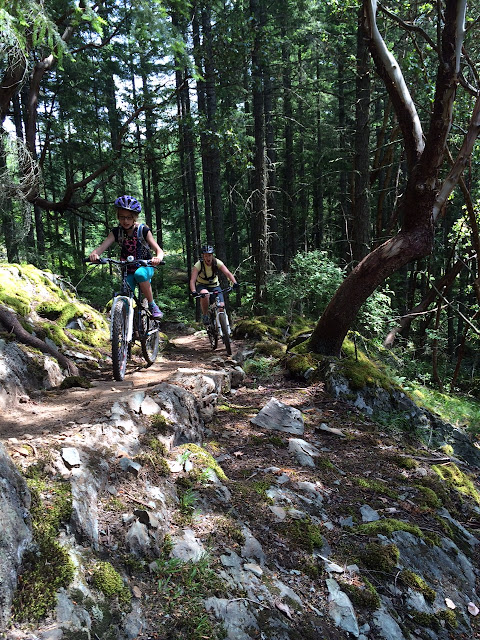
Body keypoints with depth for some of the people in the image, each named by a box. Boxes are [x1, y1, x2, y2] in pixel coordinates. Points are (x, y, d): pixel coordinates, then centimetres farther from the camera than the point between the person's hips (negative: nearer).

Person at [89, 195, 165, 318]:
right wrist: (94, 254, -43)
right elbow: (102, 246, -18)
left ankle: (152, 305, -20)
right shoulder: (117, 232, -5)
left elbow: (159, 250, -18)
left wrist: (158, 258, -43)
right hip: (128, 271, 3)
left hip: (145, 267, -3)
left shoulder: (143, 230, -12)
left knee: (139, 274, -37)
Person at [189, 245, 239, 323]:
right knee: (205, 294, -38)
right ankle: (205, 315, -15)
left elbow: (228, 273, -22)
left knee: (221, 306, -16)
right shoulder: (198, 264, -21)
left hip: (214, 285, 2)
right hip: (202, 286, -2)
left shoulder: (217, 262, -15)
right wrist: (193, 291, -47)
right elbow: (192, 280, -28)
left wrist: (234, 282, -40)